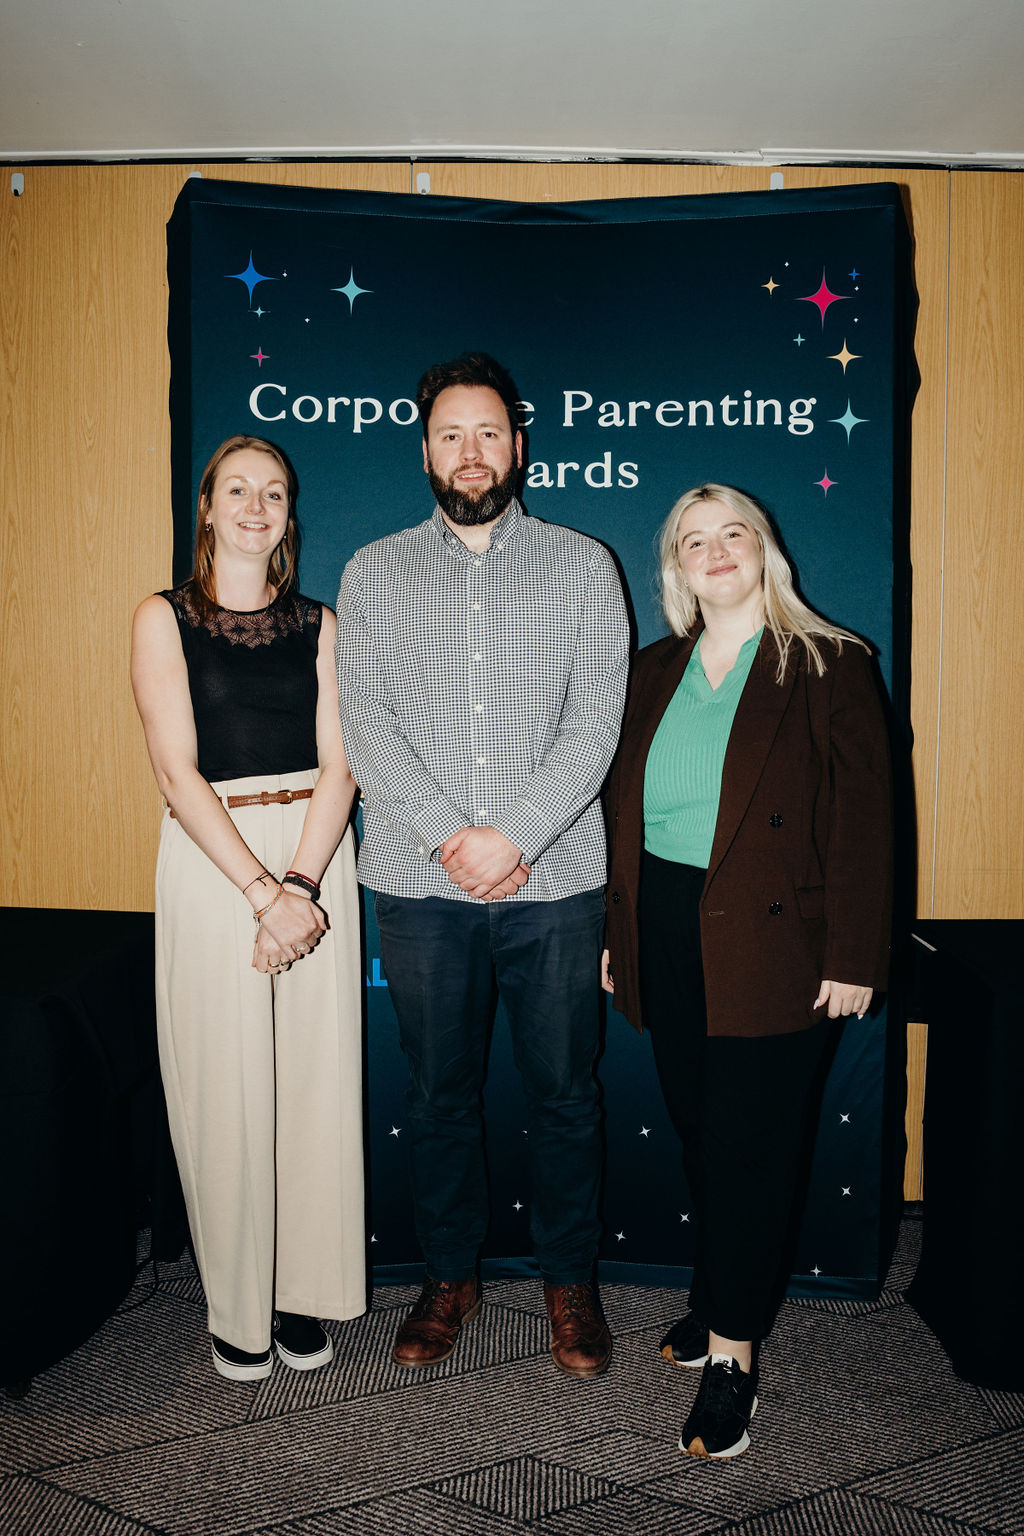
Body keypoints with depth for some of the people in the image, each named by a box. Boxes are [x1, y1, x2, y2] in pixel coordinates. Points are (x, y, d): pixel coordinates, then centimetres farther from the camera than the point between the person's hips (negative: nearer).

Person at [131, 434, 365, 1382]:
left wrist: (300, 884, -13)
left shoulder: (317, 625, 9)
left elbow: (337, 766, 1)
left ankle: (307, 1292, 23)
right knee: (225, 1084, 2)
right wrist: (261, 891, -16)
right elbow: (178, 770, -8)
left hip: (315, 858, 2)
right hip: (212, 860, -2)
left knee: (315, 1075, 6)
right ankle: (239, 1307, 21)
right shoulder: (165, 619, 2)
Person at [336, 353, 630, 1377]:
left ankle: (569, 1280, 31)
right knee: (438, 1093, 13)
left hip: (554, 879, -1)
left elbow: (596, 721, -4)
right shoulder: (374, 572, 8)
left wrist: (514, 835, -15)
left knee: (563, 1092, 10)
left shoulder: (581, 565, 5)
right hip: (419, 883, 1)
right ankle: (449, 1277, 33)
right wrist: (449, 836, -14)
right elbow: (365, 723, -2)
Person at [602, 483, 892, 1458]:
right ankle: (722, 1298, 34)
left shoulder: (829, 667, -3)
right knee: (698, 1128, 14)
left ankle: (732, 1352, 16)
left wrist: (853, 957, -11)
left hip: (771, 944, -4)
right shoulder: (653, 672, 11)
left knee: (750, 1143, 2)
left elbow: (863, 818, -7)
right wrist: (613, 930, 10)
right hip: (667, 938, 5)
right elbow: (623, 808, 12)